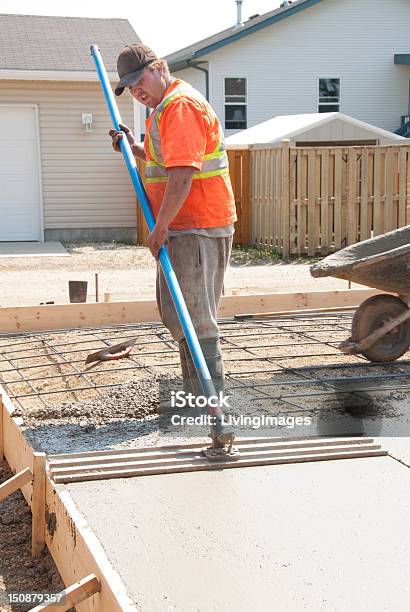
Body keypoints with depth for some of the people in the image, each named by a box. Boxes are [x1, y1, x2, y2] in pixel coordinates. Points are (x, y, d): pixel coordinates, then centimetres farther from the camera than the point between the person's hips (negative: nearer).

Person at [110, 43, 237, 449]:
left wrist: (160, 227, -23)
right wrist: (134, 149, 15)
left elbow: (182, 175, -25)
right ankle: (194, 390, 28)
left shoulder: (181, 106, -16)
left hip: (197, 228, -11)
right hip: (181, 228, 11)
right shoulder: (164, 108, 19)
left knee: (194, 316, -9)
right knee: (175, 311, 17)